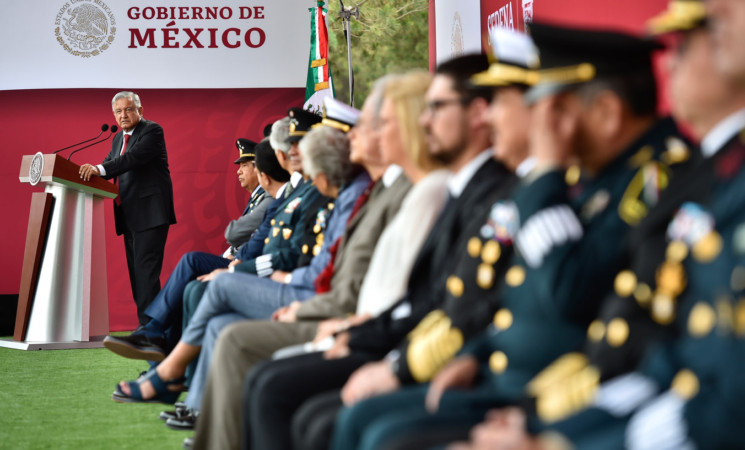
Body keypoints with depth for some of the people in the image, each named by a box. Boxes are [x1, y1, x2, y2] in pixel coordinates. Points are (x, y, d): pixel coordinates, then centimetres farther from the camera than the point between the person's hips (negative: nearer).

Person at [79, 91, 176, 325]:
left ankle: (148, 323, -18)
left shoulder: (152, 131, -6)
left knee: (146, 269, -15)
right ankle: (145, 325, 8)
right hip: (130, 216, 9)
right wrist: (87, 173, -6)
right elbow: (109, 167, 15)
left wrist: (100, 169, -33)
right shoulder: (119, 139, 20)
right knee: (135, 271, 6)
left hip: (150, 212, -9)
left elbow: (135, 157, -22)